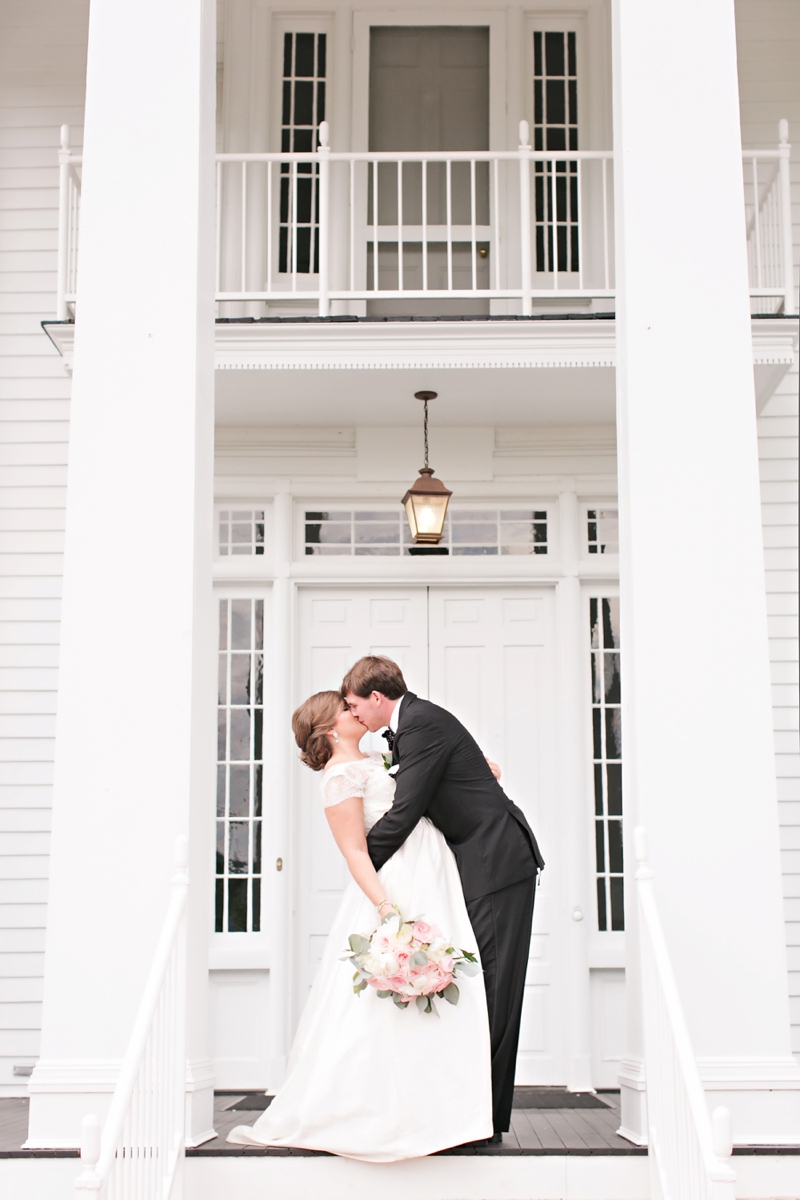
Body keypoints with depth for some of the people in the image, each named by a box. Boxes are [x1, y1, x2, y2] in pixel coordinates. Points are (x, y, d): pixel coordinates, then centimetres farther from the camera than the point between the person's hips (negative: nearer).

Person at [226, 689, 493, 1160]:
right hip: (400, 887, -9)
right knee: (390, 1006, -8)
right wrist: (386, 907, -24)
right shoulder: (341, 776, -9)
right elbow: (355, 851, -15)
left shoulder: (372, 761, 18)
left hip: (431, 883, 9)